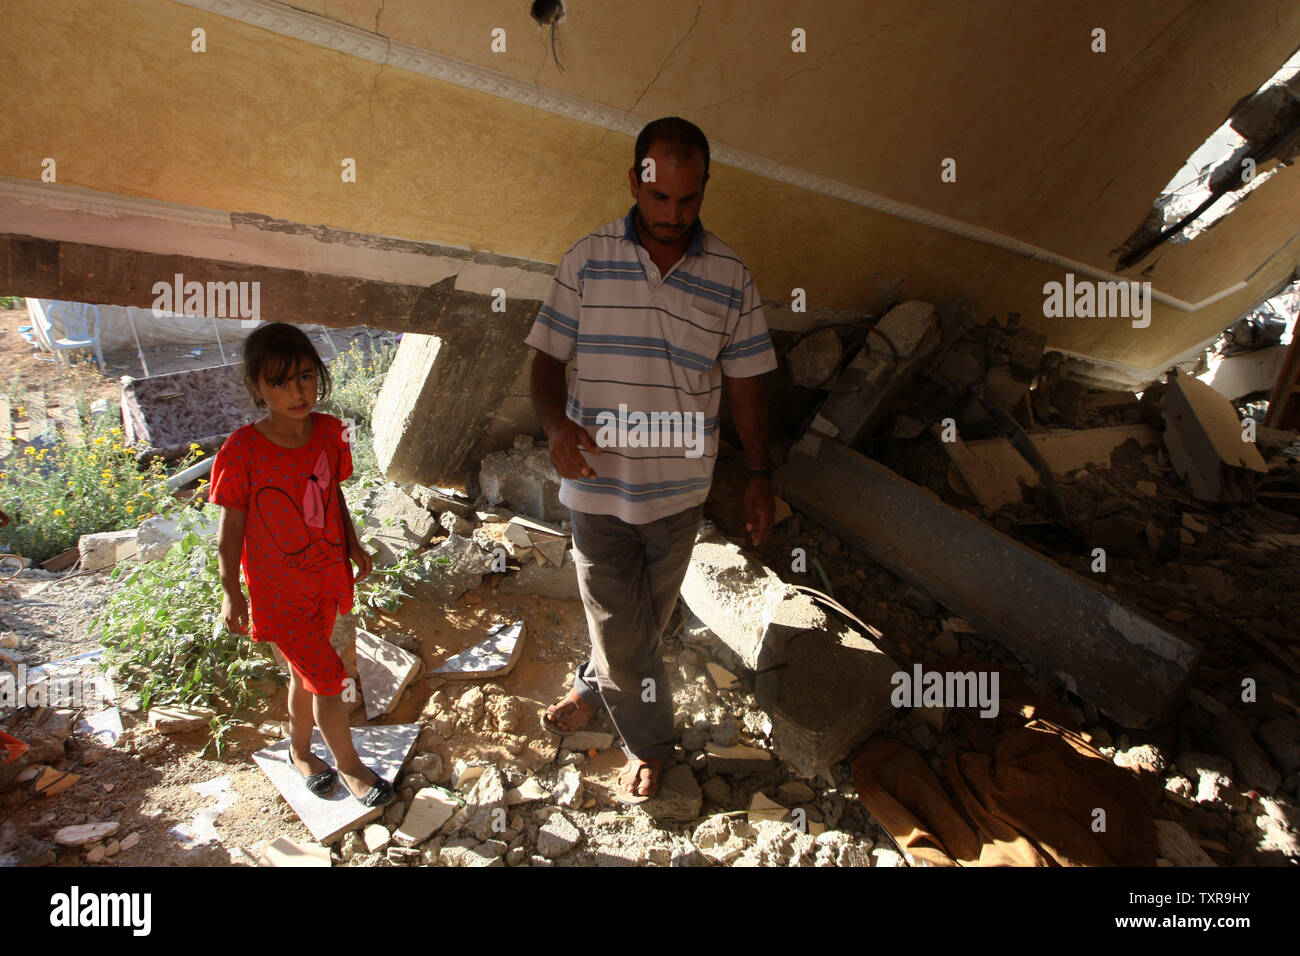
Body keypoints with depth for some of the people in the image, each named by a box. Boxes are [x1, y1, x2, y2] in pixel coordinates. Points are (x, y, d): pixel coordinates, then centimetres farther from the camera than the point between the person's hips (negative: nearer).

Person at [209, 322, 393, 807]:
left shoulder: (329, 432, -7)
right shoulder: (241, 452, -21)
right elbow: (231, 525, -11)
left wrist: (353, 546, 11)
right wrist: (231, 593, -6)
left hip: (327, 579, 5)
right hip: (279, 593, -5)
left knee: (305, 672, 23)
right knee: (328, 679, -1)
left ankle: (300, 751, 46)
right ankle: (349, 765, 22)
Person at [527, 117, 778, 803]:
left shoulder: (730, 277, -2)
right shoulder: (587, 260, -4)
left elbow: (743, 381, 4)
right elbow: (547, 358, 0)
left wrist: (759, 475, 2)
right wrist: (556, 424, -19)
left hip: (680, 490, 1)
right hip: (598, 485, -1)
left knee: (645, 618, 17)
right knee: (621, 628, 7)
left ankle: (593, 688, 46)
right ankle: (648, 743, 33)